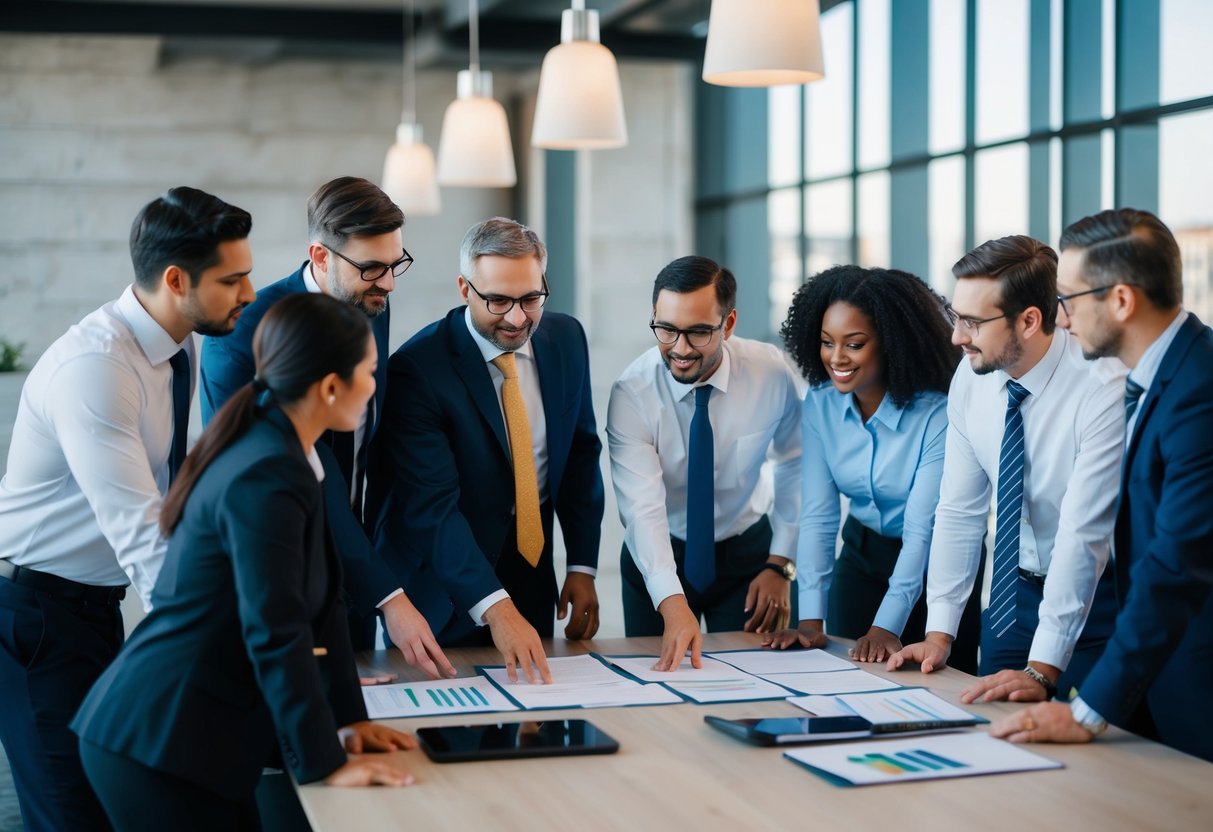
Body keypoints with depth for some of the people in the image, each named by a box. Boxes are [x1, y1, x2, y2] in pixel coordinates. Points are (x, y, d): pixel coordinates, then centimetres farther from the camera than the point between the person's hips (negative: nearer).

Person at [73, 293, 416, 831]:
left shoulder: (275, 450, 9)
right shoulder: (266, 479, -22)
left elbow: (320, 602, 10)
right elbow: (276, 635, -24)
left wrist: (348, 719, 10)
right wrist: (324, 763, -19)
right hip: (160, 744, -9)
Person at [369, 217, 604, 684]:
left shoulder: (565, 339, -3)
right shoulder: (416, 369, -22)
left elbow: (581, 454, 6)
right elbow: (432, 505, -27)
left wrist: (583, 567, 1)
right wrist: (495, 608, -36)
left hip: (532, 575, 5)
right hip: (441, 588, -5)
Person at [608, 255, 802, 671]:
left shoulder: (771, 373, -18)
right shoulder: (631, 394, -24)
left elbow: (795, 465, -2)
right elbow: (643, 510, -32)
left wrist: (781, 564, -7)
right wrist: (673, 605, -45)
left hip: (749, 551, 1)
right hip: (658, 558, -1)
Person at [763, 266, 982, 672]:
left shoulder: (937, 411, -24)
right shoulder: (820, 403, -11)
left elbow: (921, 528, -26)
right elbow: (817, 514, -13)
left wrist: (886, 627, -32)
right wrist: (811, 619, -21)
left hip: (935, 564, -4)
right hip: (862, 556, 4)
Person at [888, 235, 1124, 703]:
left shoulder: (1103, 388, -26)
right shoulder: (972, 378, -8)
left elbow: (1082, 535, -29)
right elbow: (959, 511, -2)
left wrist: (1043, 670, -32)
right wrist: (939, 633, -5)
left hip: (1097, 592, -5)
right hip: (1015, 590, 5)